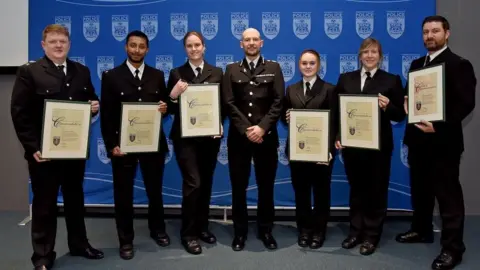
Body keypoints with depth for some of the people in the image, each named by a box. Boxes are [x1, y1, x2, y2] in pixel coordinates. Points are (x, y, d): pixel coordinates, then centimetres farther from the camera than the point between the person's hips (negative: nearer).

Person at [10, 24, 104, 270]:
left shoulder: (82, 71, 8)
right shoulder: (28, 72, -7)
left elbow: (91, 100, 17)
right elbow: (19, 113, -10)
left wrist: (94, 105, -8)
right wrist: (33, 147, -16)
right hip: (44, 150, -4)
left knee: (75, 198, 17)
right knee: (44, 204, 8)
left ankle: (79, 244, 34)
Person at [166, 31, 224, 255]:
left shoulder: (216, 72, 7)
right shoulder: (177, 73, 2)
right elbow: (170, 108, -1)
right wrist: (173, 95, -21)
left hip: (210, 135, 3)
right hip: (185, 136, -3)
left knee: (206, 183, 12)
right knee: (193, 183, -7)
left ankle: (202, 227, 28)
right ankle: (188, 234, 8)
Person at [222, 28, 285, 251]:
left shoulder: (273, 68, 8)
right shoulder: (231, 70, 9)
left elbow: (278, 102, -2)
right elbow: (229, 103, -1)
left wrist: (262, 127, -14)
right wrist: (246, 129, -12)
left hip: (266, 136, 0)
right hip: (238, 136, 0)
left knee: (266, 186, 8)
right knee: (238, 186, 6)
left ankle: (265, 230, 22)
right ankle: (240, 231, 19)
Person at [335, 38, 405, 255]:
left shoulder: (392, 80, 0)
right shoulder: (345, 79, 7)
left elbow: (400, 115, -2)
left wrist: (387, 106, -22)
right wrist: (337, 137, -4)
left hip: (378, 145, -2)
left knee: (376, 191, 8)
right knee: (356, 189, 14)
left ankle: (371, 236, 21)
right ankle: (355, 232, 27)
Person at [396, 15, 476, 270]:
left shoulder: (459, 64, -7)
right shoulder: (416, 64, 14)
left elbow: (466, 103, -15)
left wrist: (439, 125, -25)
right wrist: (407, 104, -5)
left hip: (443, 140, -7)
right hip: (417, 138, 7)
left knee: (448, 194, 0)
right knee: (420, 189, 18)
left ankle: (452, 247, 10)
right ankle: (421, 230, 35)